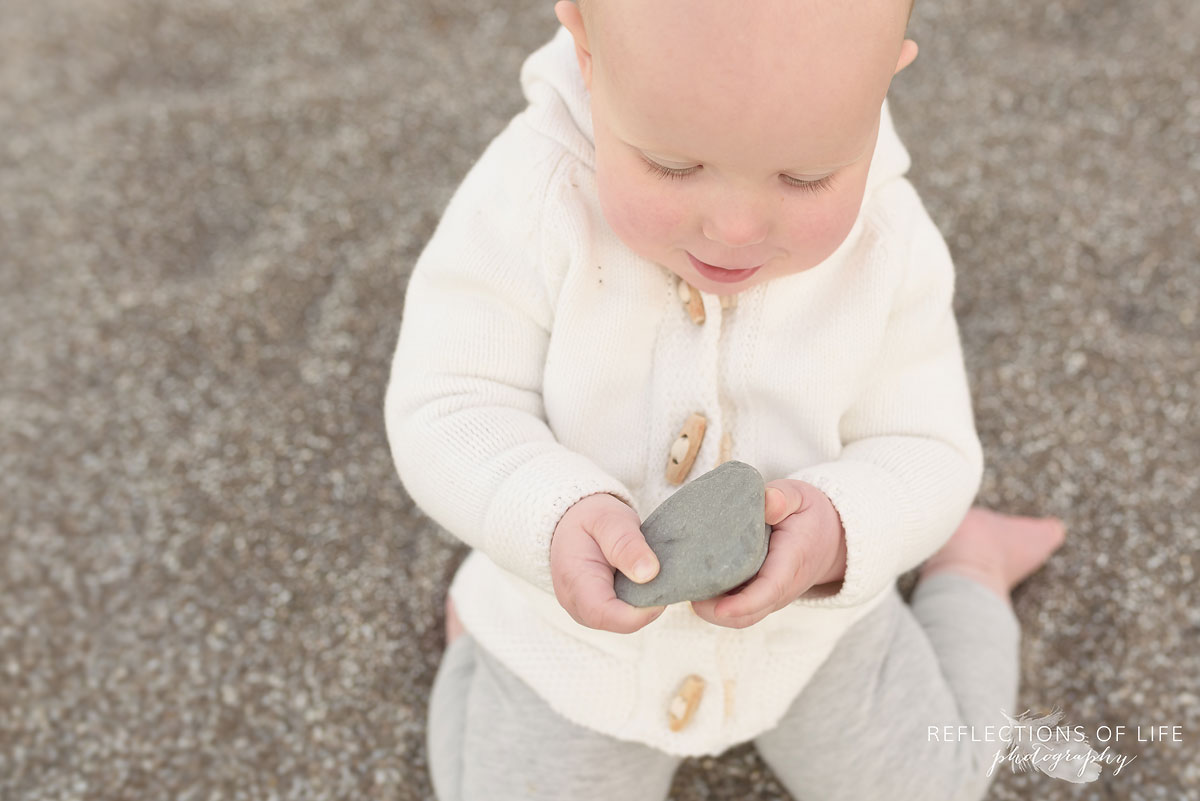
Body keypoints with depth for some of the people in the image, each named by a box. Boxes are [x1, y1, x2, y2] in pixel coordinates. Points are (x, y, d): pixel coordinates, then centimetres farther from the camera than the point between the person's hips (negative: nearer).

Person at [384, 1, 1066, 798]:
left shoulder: (890, 246, -21)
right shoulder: (530, 200, -28)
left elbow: (922, 450, -13)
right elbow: (440, 409, -25)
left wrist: (843, 530, -36)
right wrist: (549, 521, -45)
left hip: (805, 620, 2)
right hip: (575, 635, -1)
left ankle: (967, 560, 44)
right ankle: (484, 619, 34)